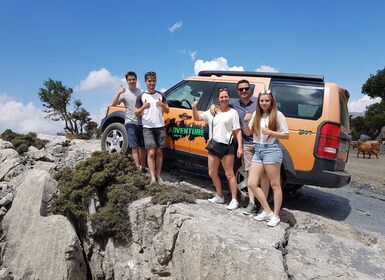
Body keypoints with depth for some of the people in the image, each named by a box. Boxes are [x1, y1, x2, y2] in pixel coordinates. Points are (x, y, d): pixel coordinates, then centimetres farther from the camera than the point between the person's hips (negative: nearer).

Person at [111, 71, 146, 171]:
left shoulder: (141, 92, 10)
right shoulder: (124, 93, 1)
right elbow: (113, 104, -10)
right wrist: (118, 93, -23)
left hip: (142, 123, 3)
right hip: (131, 123, -3)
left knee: (142, 147, 9)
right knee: (134, 147, -7)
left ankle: (143, 167, 18)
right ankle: (138, 168, -8)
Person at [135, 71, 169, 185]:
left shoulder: (160, 95, 10)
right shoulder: (141, 96, 3)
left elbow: (167, 111, 12)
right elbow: (136, 114, 3)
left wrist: (162, 105, -10)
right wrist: (143, 107, -18)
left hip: (160, 127, 3)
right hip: (148, 128, -3)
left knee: (159, 152, 4)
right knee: (151, 153, -9)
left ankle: (158, 176, 12)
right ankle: (152, 177, -10)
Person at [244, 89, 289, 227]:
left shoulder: (277, 115, -5)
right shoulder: (256, 114, 11)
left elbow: (286, 135, -4)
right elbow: (248, 133, 13)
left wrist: (270, 132, -17)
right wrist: (246, 122, -5)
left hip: (271, 150, -6)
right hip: (258, 150, 6)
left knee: (275, 185, 3)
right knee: (251, 183, 3)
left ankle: (276, 216, 15)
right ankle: (267, 211, 16)